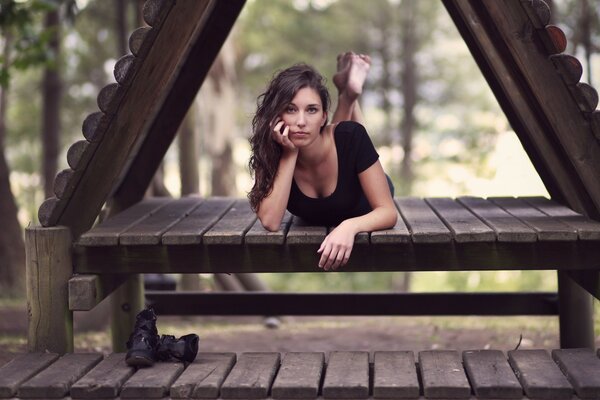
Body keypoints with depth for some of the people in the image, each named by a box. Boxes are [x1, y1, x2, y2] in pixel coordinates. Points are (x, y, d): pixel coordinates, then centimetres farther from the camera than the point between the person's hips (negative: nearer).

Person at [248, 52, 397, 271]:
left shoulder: (350, 137, -40)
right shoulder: (270, 151, -34)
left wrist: (349, 226, -57)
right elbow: (270, 221, -43)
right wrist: (289, 154, -46)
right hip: (315, 230, 1)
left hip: (359, 224, -1)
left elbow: (388, 211, -37)